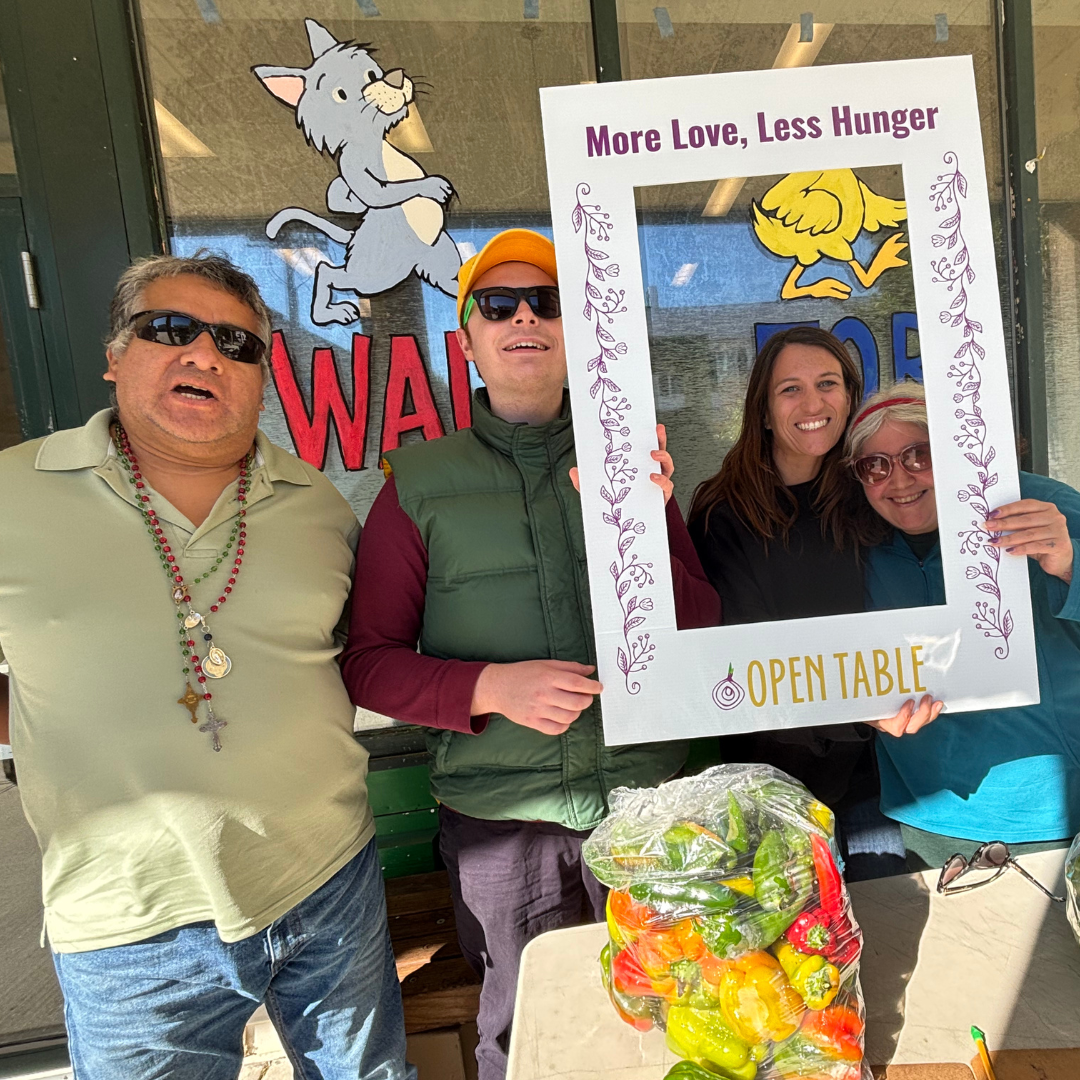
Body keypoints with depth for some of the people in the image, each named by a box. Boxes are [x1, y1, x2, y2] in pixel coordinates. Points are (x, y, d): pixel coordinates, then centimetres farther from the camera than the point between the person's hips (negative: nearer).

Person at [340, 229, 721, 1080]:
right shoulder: (420, 485, -4)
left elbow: (700, 634, -3)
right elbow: (369, 663, -4)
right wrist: (494, 687, -21)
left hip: (643, 796, 2)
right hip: (498, 817, -1)